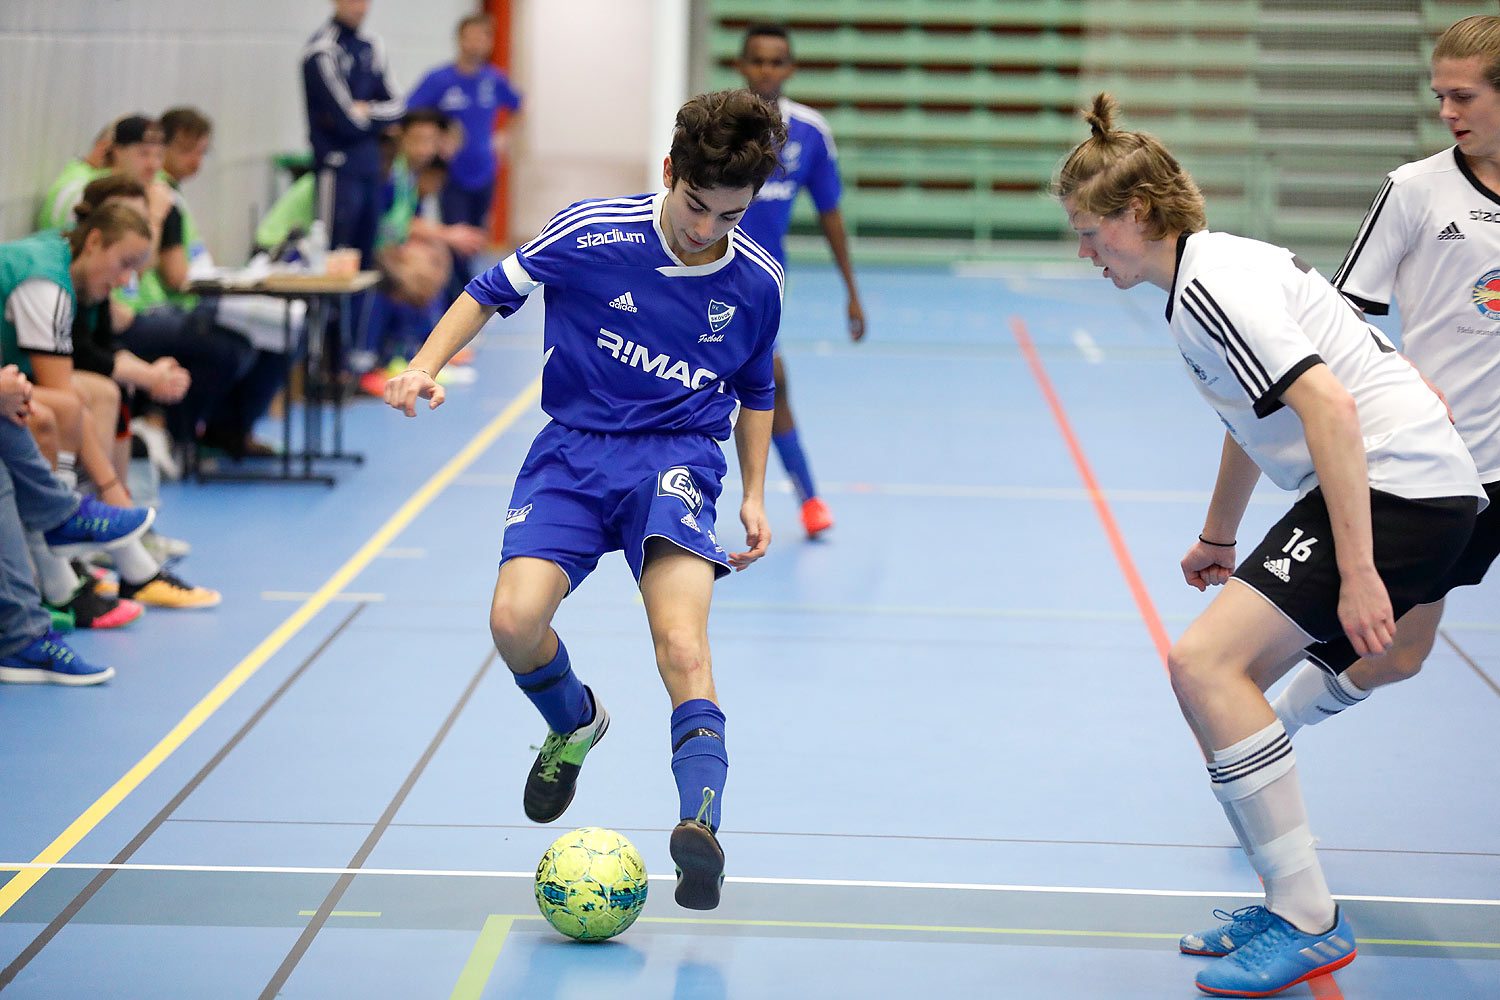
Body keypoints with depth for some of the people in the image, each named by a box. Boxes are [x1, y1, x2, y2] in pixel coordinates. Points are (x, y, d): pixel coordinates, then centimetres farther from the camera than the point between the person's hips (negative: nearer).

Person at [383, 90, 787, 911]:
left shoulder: (756, 282, -1)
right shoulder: (589, 233, -9)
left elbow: (755, 391, 18)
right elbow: (491, 293, 5)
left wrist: (754, 495, 14)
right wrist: (426, 365, -8)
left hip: (676, 456, -1)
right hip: (573, 449, 1)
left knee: (681, 638, -26)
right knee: (515, 620, -18)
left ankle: (700, 823, -35)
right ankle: (573, 724, 16)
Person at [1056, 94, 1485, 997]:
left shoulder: (1207, 284, -13)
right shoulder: (1222, 265, 19)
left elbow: (1329, 405, -24)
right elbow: (1257, 414, 34)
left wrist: (1358, 571, -26)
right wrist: (1217, 537, 45)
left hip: (1398, 484, -11)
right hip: (1423, 489, 11)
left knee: (1206, 661, -17)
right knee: (1228, 674, 10)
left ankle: (1310, 922, -12)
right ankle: (1294, 903, 17)